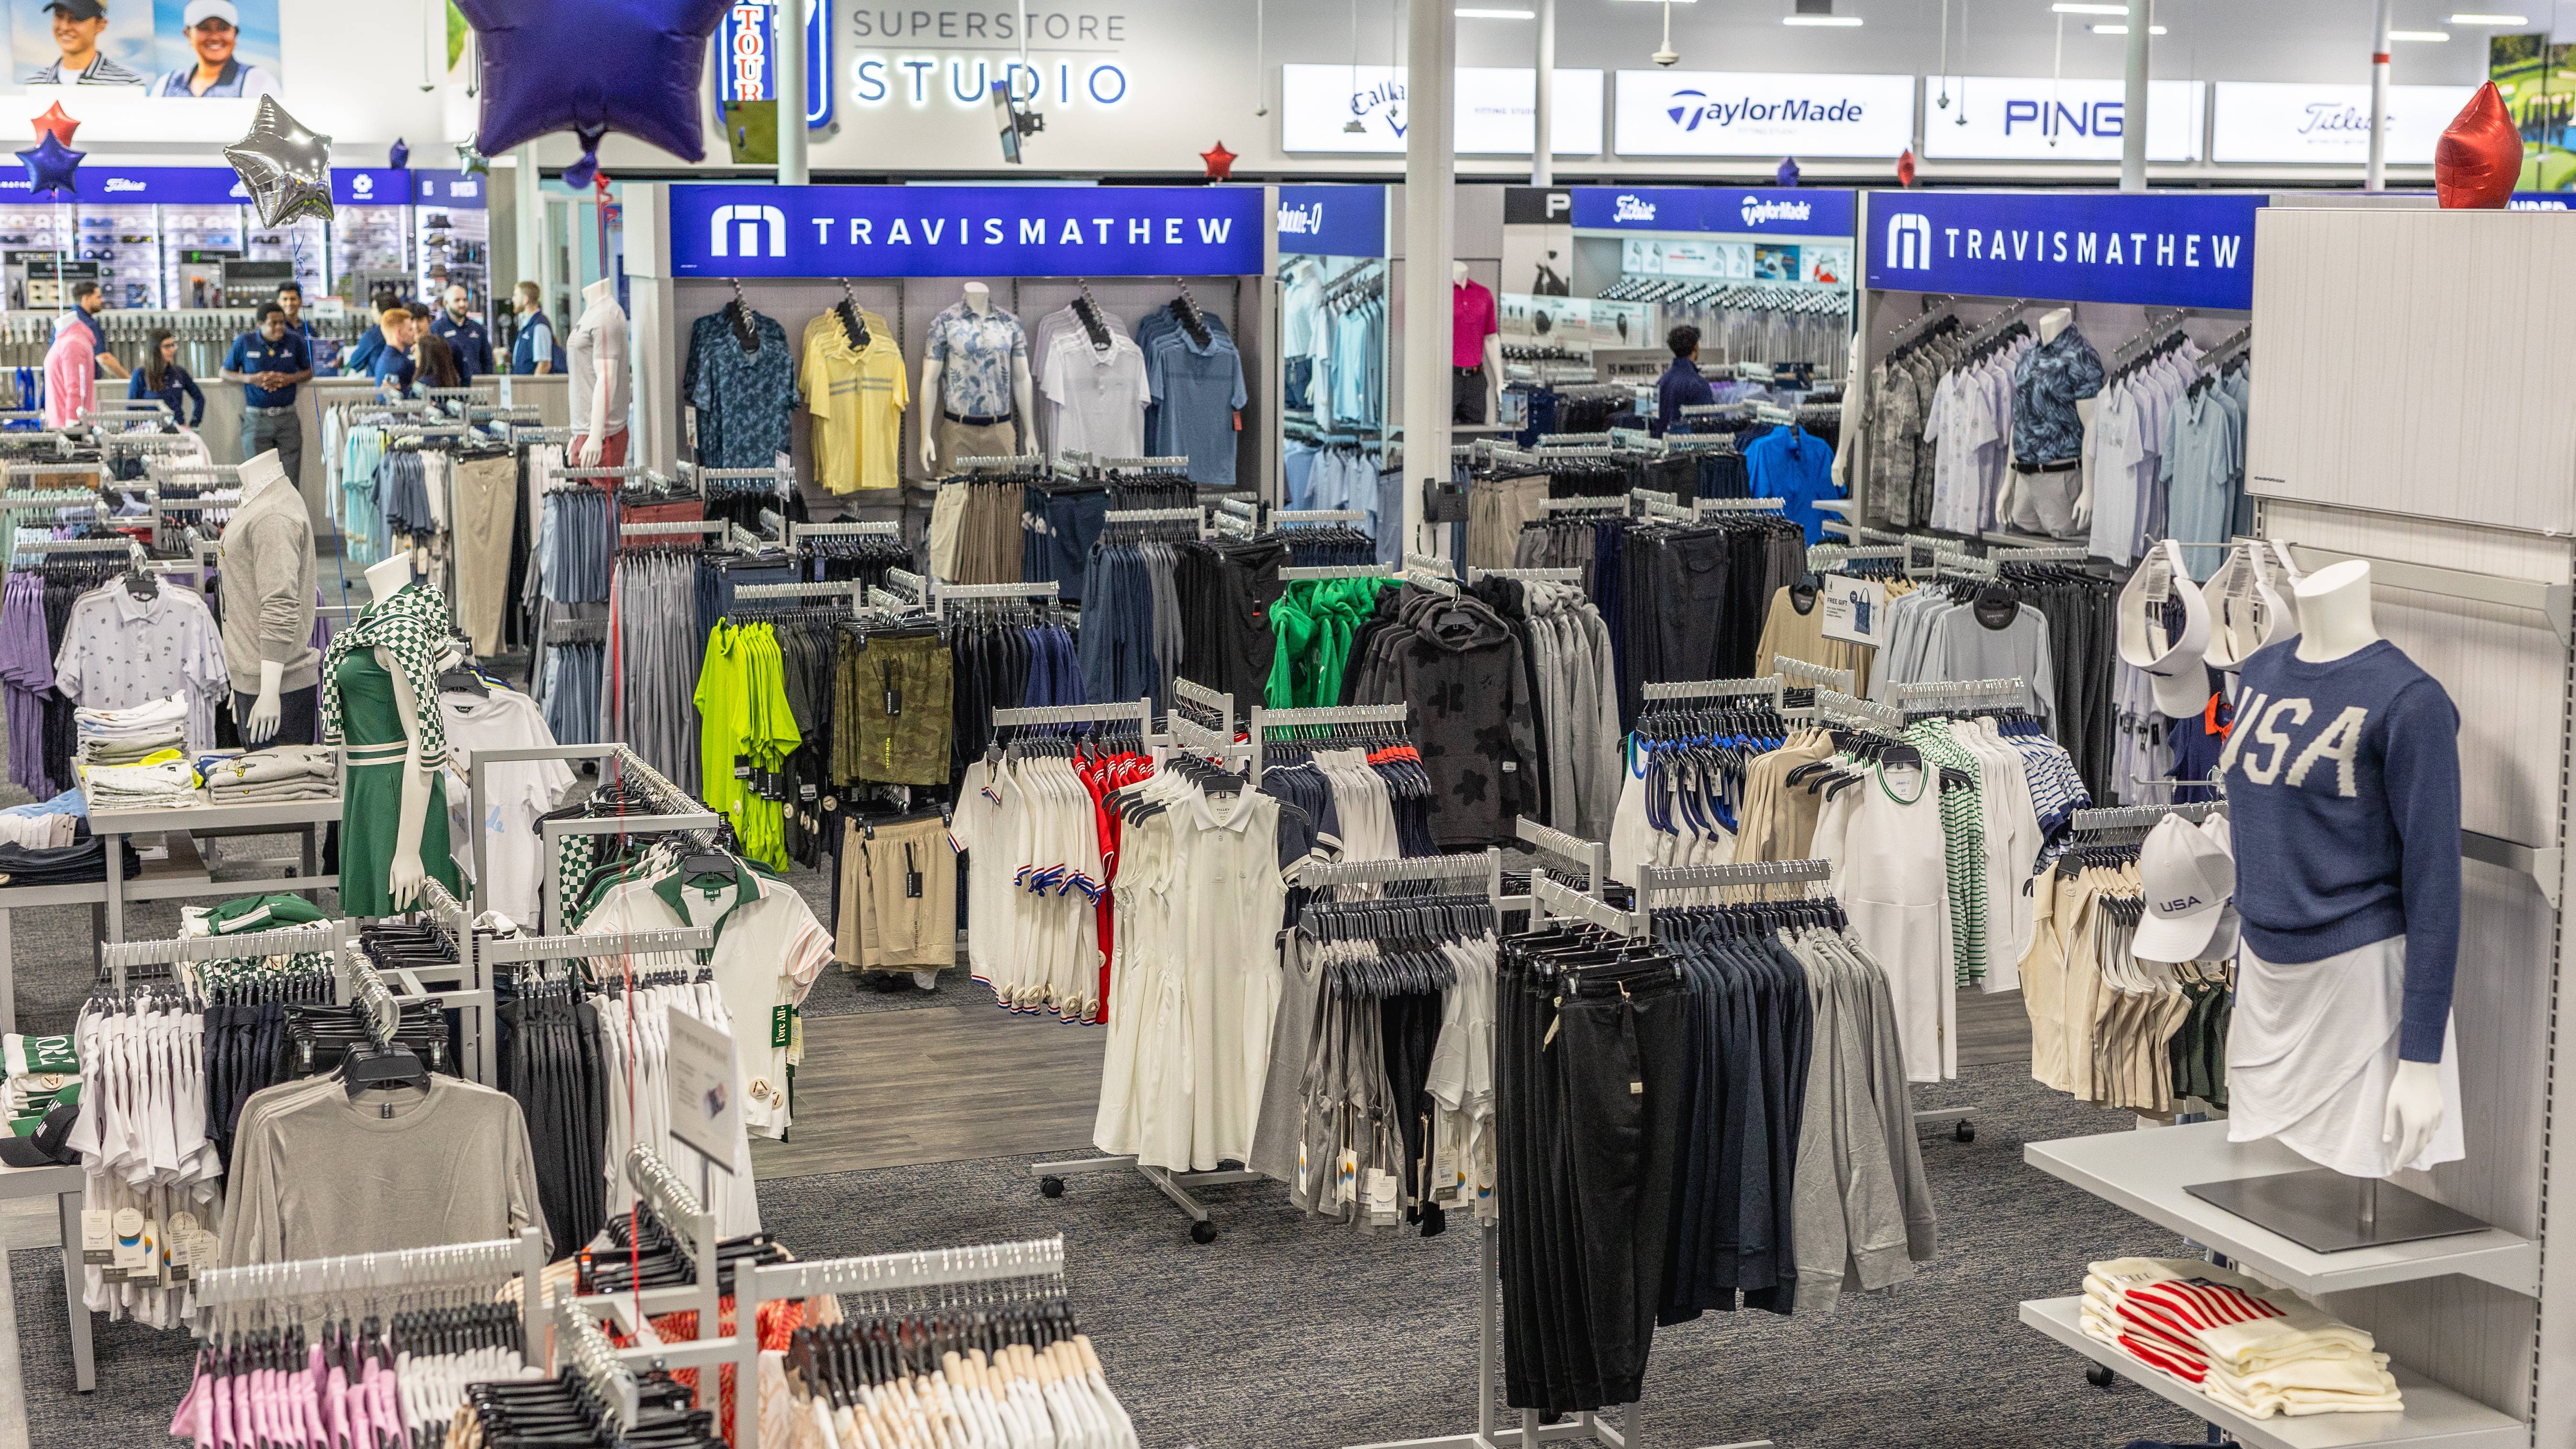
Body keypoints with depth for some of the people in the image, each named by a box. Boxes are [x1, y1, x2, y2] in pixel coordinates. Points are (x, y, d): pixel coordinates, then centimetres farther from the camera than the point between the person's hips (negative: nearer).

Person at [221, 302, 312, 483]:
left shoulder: (295, 342, 2)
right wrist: (251, 379, -9)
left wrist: (289, 379, -8)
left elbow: (309, 371, 13)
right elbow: (226, 373, 9)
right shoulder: (244, 343, 1)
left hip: (287, 419, 0)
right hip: (256, 419, 0)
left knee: (290, 479, -3)